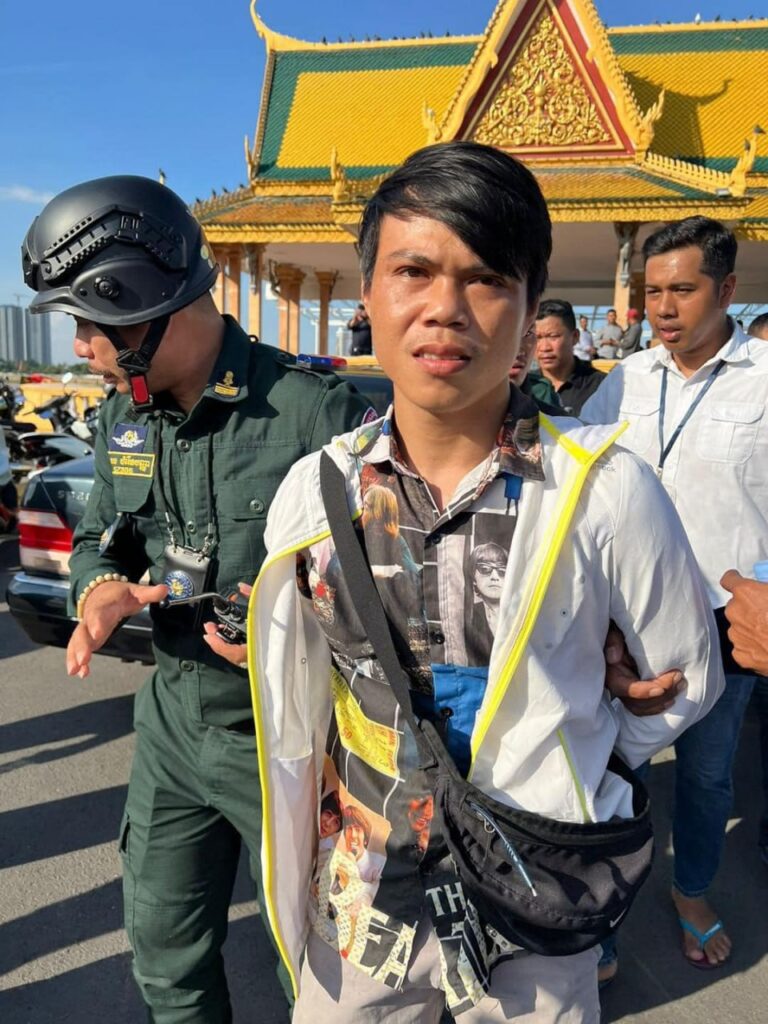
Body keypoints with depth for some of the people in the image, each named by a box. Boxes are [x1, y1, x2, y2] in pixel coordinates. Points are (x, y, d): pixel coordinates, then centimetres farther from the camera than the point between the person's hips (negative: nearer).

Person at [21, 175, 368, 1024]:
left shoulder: (313, 409, -22)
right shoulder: (125, 416, 2)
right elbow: (96, 534, 14)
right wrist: (99, 586, -8)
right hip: (175, 720, 6)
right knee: (165, 954, 24)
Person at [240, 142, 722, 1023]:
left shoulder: (606, 490, -18)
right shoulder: (313, 489, -10)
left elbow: (684, 681, -3)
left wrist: (556, 771, -2)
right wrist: (353, 793, 0)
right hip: (359, 905, 3)